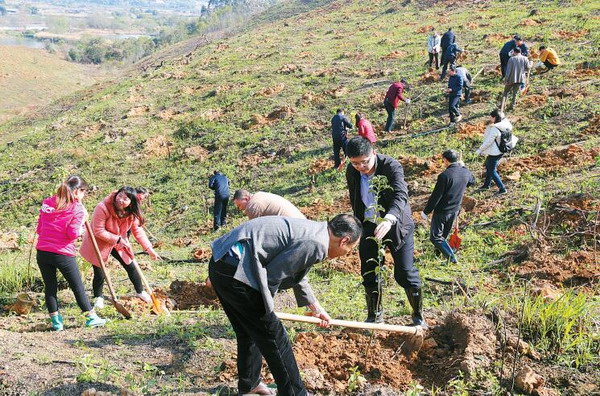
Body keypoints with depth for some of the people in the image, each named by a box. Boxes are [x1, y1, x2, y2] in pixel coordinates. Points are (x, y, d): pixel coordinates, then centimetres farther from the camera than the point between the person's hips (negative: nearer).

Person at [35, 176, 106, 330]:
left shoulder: (47, 203, 10)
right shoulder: (77, 208, -7)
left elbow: (39, 229, 13)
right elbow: (73, 233, -13)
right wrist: (82, 223, 3)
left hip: (42, 252, 5)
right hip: (63, 254, -5)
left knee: (50, 286, 13)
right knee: (78, 286, 8)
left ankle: (55, 320, 17)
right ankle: (91, 317, 18)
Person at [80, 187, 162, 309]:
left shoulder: (132, 213, -14)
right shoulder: (102, 208, -31)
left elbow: (138, 230, -5)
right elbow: (98, 231, -27)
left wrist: (149, 248, -12)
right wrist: (117, 239, -27)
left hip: (119, 243, 5)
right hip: (99, 244, -5)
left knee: (131, 267, 11)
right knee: (99, 274, -1)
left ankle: (140, 291, 35)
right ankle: (98, 297, 28)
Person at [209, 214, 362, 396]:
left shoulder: (312, 231, 16)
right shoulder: (316, 244, -15)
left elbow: (297, 277, 32)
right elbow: (272, 275, -13)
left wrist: (316, 309, 44)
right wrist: (264, 309, 4)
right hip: (234, 271, -10)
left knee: (249, 332, 27)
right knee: (274, 338, 3)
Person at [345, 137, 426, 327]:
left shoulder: (391, 166, -26)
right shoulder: (352, 172, -10)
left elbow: (401, 195, -43)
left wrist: (388, 219, -61)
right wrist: (359, 226, 15)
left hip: (397, 225, -4)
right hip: (369, 226, 5)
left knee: (406, 274, -3)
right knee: (369, 275, 10)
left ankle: (418, 316, 18)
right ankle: (374, 315, 31)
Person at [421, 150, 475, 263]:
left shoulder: (444, 175, -25)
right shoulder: (465, 173, -4)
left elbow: (435, 196, -21)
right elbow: (472, 181, 22)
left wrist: (426, 211, -12)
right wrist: (463, 167, 21)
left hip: (442, 211, -7)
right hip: (455, 210, 7)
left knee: (435, 237, 2)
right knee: (443, 235, 24)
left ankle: (451, 257, -6)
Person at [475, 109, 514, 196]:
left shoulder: (494, 129, -27)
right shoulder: (503, 126, 0)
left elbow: (488, 142, -23)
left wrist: (480, 150, -9)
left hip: (494, 153, -10)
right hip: (500, 151, 10)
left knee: (492, 171, 3)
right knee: (488, 167, 24)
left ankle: (502, 188, 8)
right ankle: (486, 185, 40)